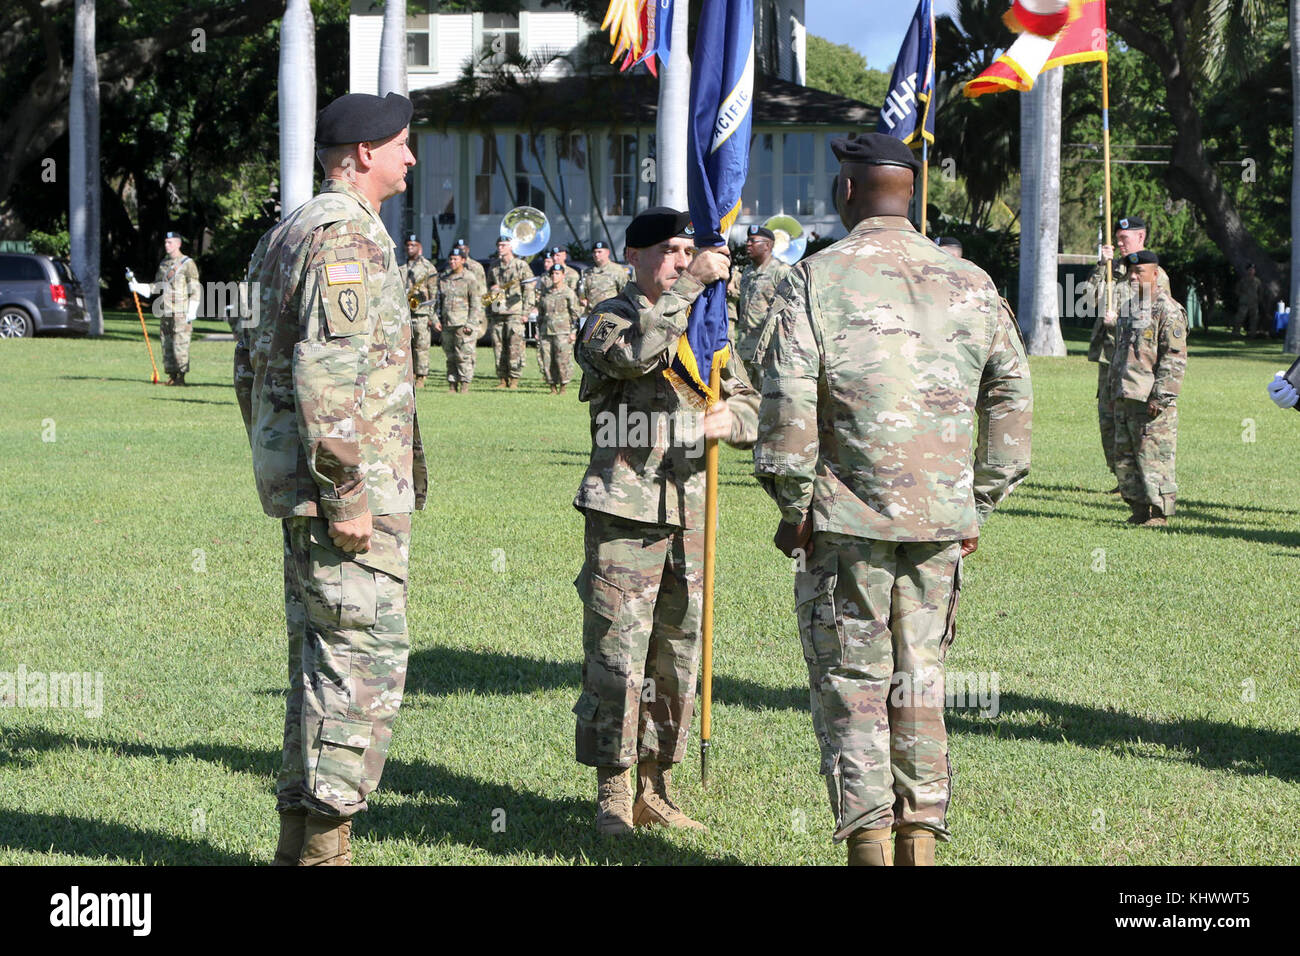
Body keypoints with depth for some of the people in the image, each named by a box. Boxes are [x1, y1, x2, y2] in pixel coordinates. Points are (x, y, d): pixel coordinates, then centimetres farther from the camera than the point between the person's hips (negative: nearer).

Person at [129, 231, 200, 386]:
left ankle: (181, 376, -6)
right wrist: (138, 287, 8)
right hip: (165, 312, 6)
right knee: (166, 344, 5)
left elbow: (195, 290, -6)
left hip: (181, 313, -6)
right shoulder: (163, 263, 16)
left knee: (180, 344, -10)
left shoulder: (187, 264, -4)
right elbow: (157, 287, 22)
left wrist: (191, 312, -14)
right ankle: (172, 375, 10)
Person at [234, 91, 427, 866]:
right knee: (366, 656, -7)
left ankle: (301, 838, 18)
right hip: (353, 485, -10)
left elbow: (254, 361, 23)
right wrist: (345, 492, -23)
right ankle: (325, 838, -6)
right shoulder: (347, 236, -15)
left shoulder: (291, 234, 18)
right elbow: (328, 373, -23)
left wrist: (278, 464, 25)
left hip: (300, 482, 10)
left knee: (324, 654, 14)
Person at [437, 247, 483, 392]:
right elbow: (439, 302, 21)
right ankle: (452, 385, 11)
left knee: (464, 356, -8)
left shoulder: (470, 280, -1)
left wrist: (470, 324, -11)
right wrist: (437, 320, 9)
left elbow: (476, 304, -4)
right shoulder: (443, 280, 15)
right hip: (447, 325, 5)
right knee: (450, 356, 7)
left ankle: (465, 384, -5)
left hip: (463, 324, -5)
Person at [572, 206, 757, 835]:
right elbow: (634, 353, -26)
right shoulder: (608, 319, -2)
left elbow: (749, 403, 16)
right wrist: (691, 285, -25)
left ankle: (656, 791, 19)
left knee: (678, 662, 9)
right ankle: (612, 795, 3)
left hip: (688, 513, 6)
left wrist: (730, 417, -7)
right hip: (623, 513, -6)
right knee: (617, 660, -6)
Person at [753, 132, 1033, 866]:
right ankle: (921, 839, 13)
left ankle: (869, 842, -2)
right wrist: (978, 506, 15)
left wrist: (794, 507, -2)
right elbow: (1012, 397, 9)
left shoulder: (816, 279, -6)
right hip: (940, 521, 4)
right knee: (920, 683, 13)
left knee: (852, 685, 3)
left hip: (847, 518, -4)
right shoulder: (969, 283, 7)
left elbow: (787, 402, -12)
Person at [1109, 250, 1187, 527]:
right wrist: (1114, 388, 20)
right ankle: (1139, 511, 17)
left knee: (1154, 457, -8)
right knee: (1124, 459, 9)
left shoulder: (1168, 311, -9)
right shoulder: (1129, 307, 18)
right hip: (1124, 399, 9)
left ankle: (1160, 512, -2)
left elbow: (1175, 359, -14)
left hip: (1152, 401, -9)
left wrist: (1160, 396, -19)